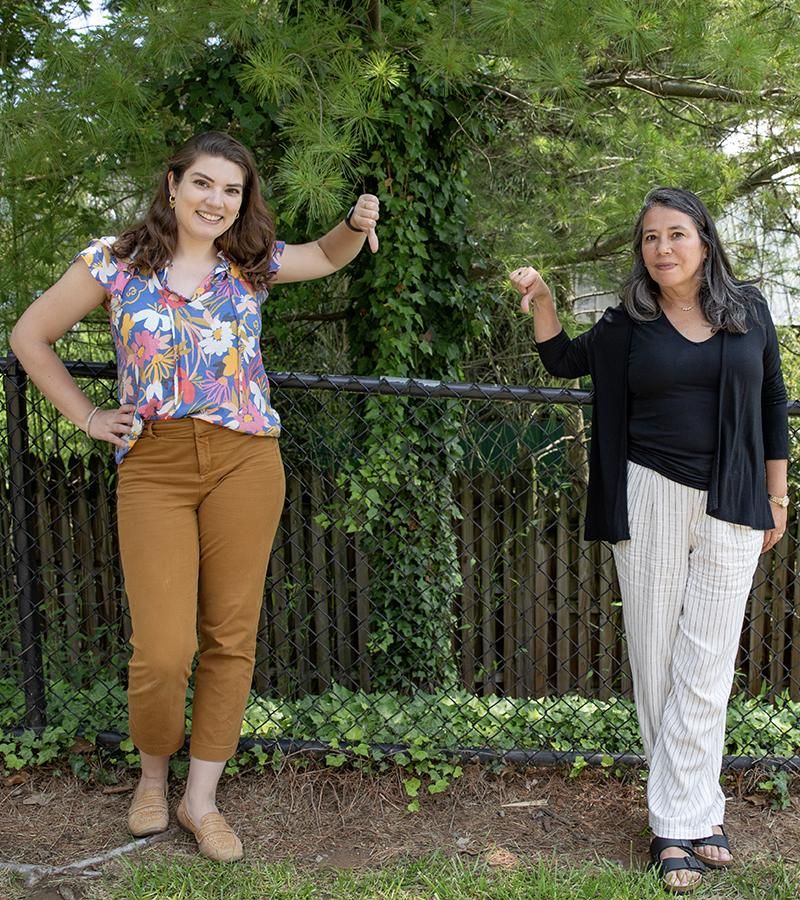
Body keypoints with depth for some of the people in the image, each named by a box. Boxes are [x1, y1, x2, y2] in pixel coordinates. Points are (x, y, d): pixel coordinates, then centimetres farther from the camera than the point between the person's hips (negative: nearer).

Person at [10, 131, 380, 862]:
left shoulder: (253, 264, 8)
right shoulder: (116, 262, 3)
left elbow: (327, 256, 26)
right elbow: (31, 336, 12)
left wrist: (358, 224, 4)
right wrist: (88, 418, 6)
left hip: (246, 463, 2)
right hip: (153, 466, -2)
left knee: (230, 638, 6)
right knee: (163, 651, -8)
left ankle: (201, 799, 23)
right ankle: (153, 775, 24)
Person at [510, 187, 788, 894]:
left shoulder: (749, 311, 4)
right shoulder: (631, 322, 4)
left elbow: (772, 405, 11)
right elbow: (565, 361, 18)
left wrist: (777, 496, 10)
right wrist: (541, 302, 0)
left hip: (730, 506, 0)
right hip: (650, 499, 0)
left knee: (705, 667, 1)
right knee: (657, 662, 3)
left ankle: (679, 822, 10)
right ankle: (699, 811, 17)